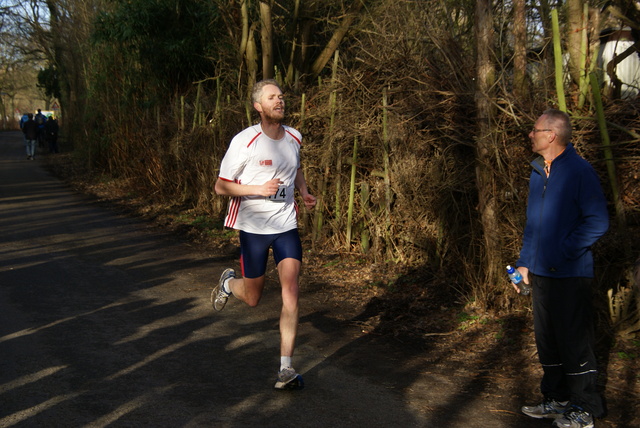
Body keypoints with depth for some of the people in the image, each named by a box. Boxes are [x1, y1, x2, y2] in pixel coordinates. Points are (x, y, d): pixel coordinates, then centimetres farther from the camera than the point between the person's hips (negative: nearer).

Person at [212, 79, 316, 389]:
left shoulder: (294, 137, 5)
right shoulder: (245, 142, -13)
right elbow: (221, 186, -9)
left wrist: (304, 192, 7)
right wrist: (258, 189, -22)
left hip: (286, 225, 3)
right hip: (253, 226, -3)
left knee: (290, 293, -11)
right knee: (252, 298, 7)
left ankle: (286, 368, -5)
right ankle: (228, 283, 44)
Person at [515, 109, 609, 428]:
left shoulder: (580, 171, -13)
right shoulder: (537, 172, 12)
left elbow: (598, 221, -16)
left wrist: (564, 251, -17)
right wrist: (524, 262, 14)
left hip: (570, 274, -8)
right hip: (541, 273, 8)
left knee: (574, 342, 0)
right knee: (548, 341, 15)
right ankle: (556, 400, 28)